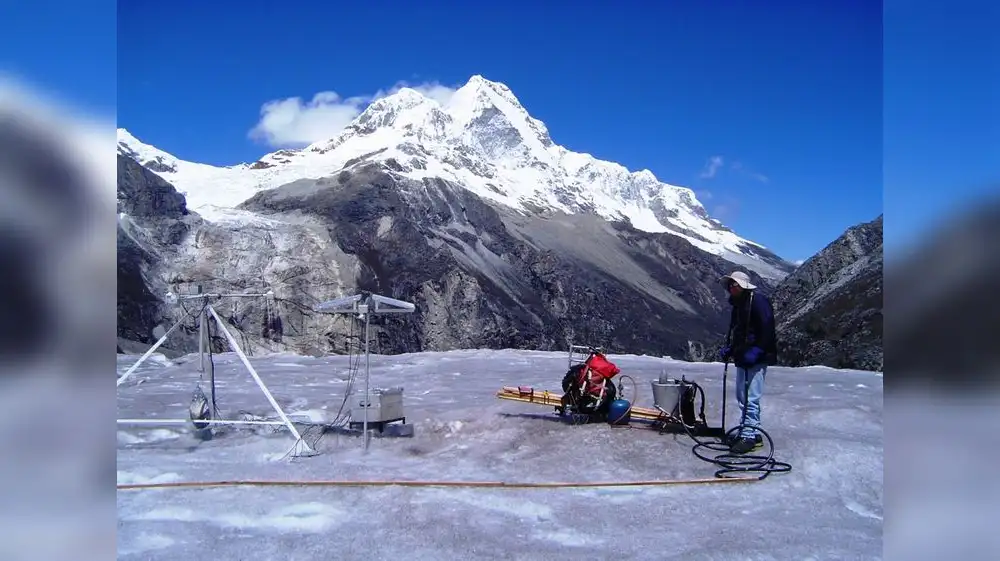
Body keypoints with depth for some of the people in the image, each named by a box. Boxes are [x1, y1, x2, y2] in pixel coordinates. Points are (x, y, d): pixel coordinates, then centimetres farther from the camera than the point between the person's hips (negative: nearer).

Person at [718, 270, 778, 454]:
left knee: (751, 398, -10)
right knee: (742, 398, 12)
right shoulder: (738, 304, 19)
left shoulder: (758, 300, -11)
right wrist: (728, 349, 12)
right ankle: (749, 432, 20)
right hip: (742, 358, 10)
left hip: (757, 358, -10)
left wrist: (756, 351, -23)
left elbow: (767, 328, -18)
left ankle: (750, 436, -6)